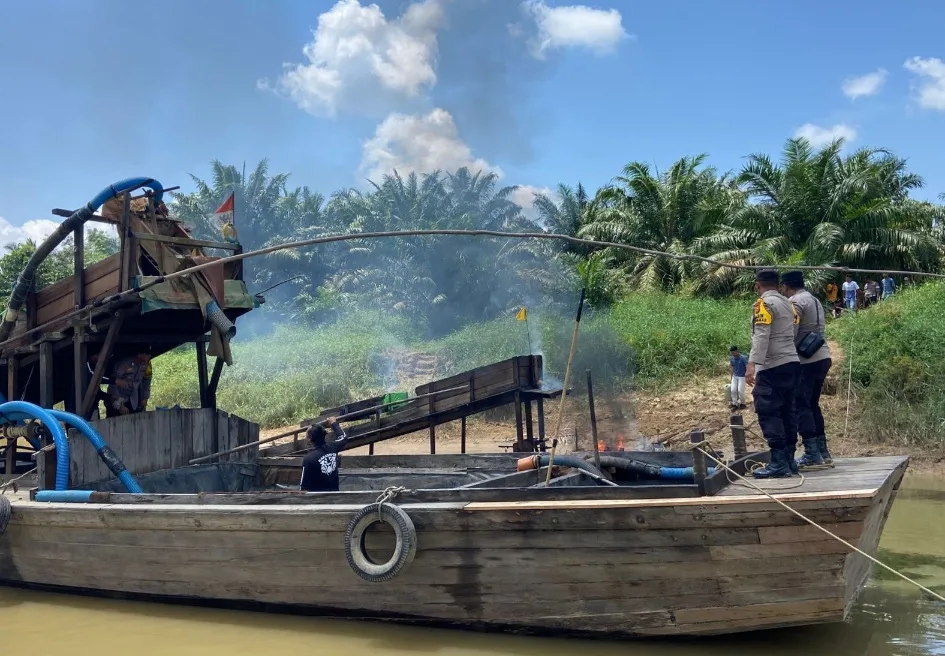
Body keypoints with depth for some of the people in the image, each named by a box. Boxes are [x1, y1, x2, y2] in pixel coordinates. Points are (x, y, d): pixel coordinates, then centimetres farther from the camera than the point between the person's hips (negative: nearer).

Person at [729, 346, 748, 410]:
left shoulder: (743, 358, -17)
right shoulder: (731, 359, 0)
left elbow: (747, 368, -18)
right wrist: (731, 377, 15)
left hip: (742, 377, -5)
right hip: (735, 377, 5)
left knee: (740, 390, -8)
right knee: (733, 390, -4)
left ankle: (742, 403, 11)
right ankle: (735, 404, 4)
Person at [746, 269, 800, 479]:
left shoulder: (763, 304, -9)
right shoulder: (788, 304, 17)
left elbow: (761, 337, -19)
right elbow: (794, 333, 18)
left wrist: (752, 365, -24)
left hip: (773, 367, -9)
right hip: (792, 363, 9)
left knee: (768, 413, -9)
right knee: (787, 412, 12)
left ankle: (779, 463, -14)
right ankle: (788, 459, 14)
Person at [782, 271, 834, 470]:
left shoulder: (795, 302, -9)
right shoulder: (814, 300, 20)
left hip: (807, 361, -9)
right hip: (823, 357, 9)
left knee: (801, 406, -6)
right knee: (812, 405, 15)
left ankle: (812, 455, -9)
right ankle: (823, 452, 16)